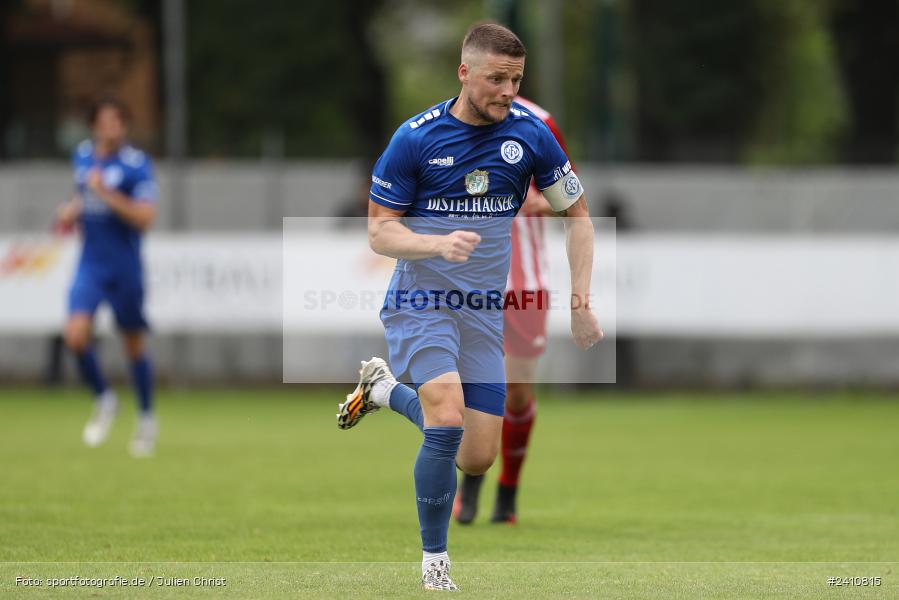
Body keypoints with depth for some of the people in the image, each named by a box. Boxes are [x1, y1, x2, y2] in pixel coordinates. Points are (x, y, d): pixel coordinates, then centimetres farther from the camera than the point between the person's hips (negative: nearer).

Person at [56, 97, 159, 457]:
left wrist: (106, 194, -26)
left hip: (125, 268, -4)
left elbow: (145, 218, -20)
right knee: (76, 335, -16)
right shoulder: (83, 155, 6)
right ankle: (103, 400, 8)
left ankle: (146, 417, 27)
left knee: (134, 345, 7)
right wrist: (72, 211, 6)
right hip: (91, 264, 4)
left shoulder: (136, 165, -12)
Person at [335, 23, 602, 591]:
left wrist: (582, 300, 0)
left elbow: (577, 214, 8)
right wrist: (439, 244, -27)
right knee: (449, 417, -27)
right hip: (419, 304, -4)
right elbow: (380, 231, -7)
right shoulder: (415, 137, -11)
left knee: (477, 459, 3)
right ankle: (434, 560, -9)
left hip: (485, 311, 4)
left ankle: (387, 388, 30)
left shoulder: (530, 133, -4)